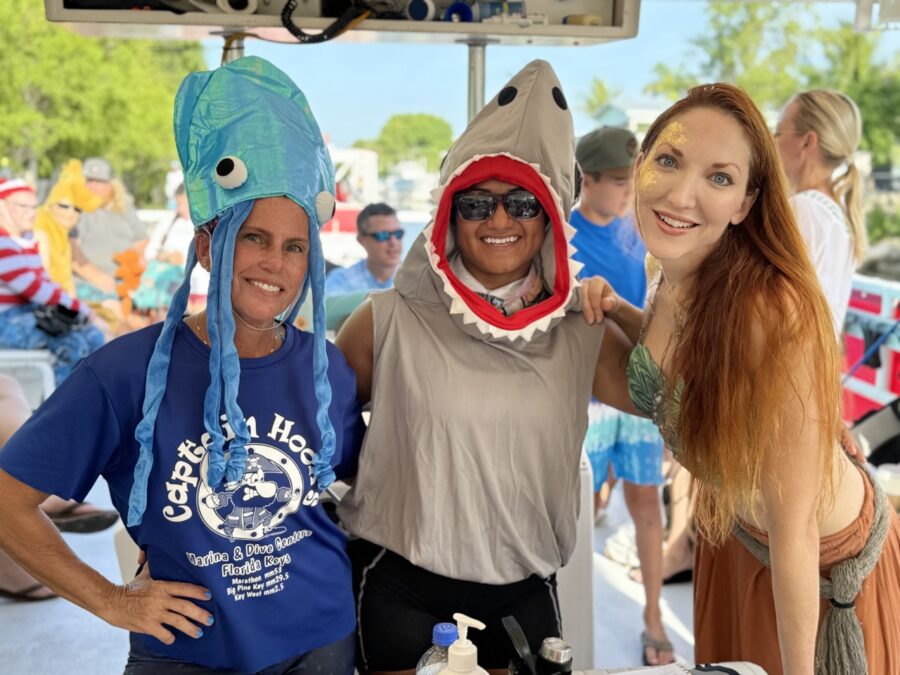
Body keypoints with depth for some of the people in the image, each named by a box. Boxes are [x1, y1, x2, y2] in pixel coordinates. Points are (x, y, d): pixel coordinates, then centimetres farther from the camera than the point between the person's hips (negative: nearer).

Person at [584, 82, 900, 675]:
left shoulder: (773, 310, -37)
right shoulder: (676, 279, -15)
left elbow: (794, 526, -30)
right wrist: (618, 313, -11)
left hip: (827, 563, -6)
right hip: (735, 538, 6)